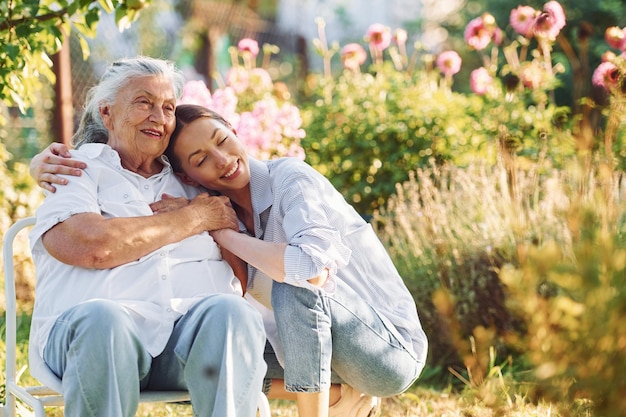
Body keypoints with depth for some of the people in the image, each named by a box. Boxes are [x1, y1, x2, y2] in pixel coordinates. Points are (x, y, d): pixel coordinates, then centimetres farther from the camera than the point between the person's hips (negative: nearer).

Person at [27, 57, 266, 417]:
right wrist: (193, 219, 1)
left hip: (196, 327, 3)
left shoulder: (188, 183, 28)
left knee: (232, 312, -30)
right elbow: (95, 246, -9)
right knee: (102, 319, -37)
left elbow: (242, 280, 20)